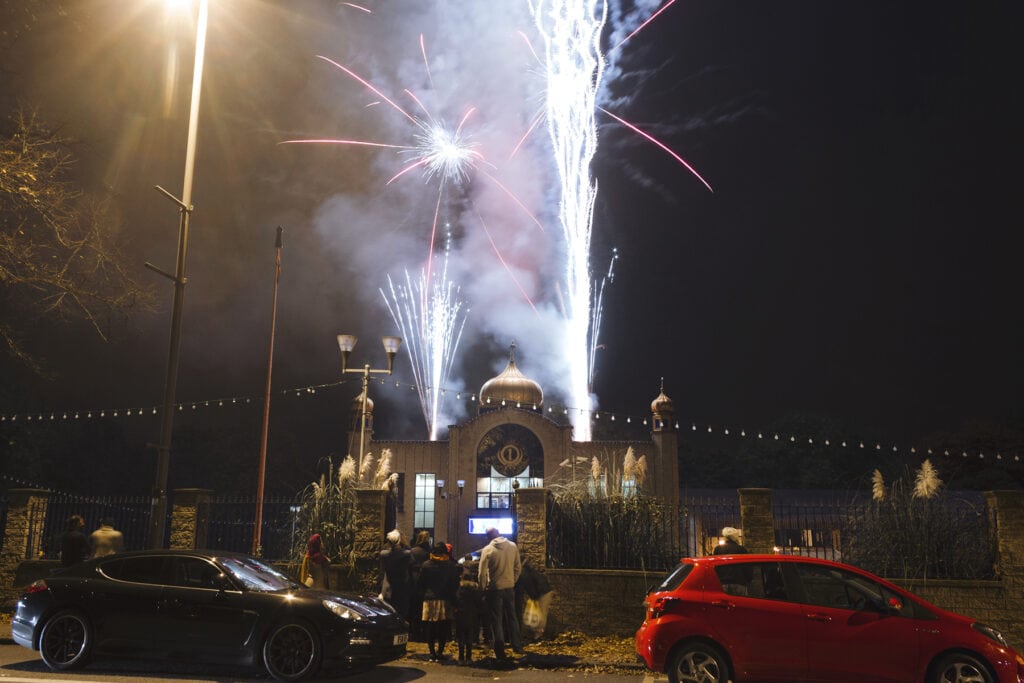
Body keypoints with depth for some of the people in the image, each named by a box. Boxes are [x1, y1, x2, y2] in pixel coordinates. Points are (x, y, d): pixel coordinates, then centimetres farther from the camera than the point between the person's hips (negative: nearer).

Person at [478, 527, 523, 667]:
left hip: (494, 589, -4)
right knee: (512, 617, 19)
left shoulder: (487, 550, -11)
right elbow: (518, 568, 4)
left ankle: (500, 653, 5)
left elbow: (482, 573, -11)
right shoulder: (512, 546, -1)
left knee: (496, 620, 5)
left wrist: (483, 589, 1)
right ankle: (517, 646, 25)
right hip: (509, 587, 4)